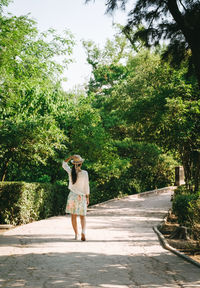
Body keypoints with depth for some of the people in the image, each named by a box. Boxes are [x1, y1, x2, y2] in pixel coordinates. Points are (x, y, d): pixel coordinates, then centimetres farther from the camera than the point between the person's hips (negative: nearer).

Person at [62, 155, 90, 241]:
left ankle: (76, 234, 12)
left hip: (72, 195, 1)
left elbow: (64, 164, 14)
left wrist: (71, 157, 4)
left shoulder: (70, 171, -6)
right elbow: (86, 186, -5)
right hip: (81, 196, -1)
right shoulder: (84, 173, -11)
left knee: (73, 216, 11)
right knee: (82, 217, 7)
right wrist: (87, 198, 3)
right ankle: (83, 231, -16)